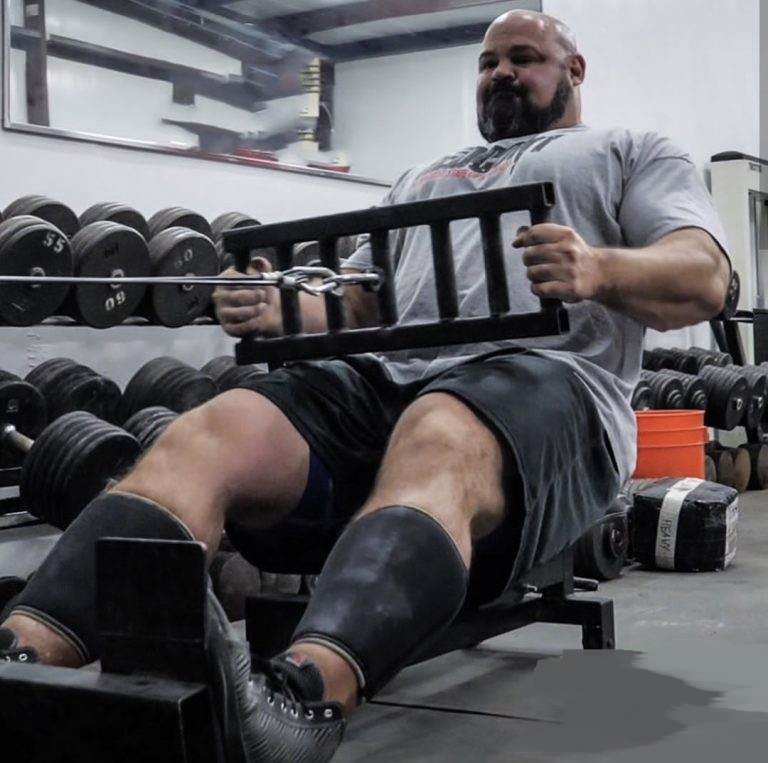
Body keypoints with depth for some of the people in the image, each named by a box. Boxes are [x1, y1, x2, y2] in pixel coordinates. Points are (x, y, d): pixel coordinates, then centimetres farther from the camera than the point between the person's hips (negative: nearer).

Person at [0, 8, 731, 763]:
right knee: (205, 436, -26)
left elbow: (703, 277, 4)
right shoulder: (422, 178, 37)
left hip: (545, 382, -4)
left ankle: (300, 697, -67)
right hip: (386, 377, 5)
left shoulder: (632, 153, 22)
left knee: (434, 446, -41)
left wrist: (599, 269, -19)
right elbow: (354, 304, 28)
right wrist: (277, 310, 3)